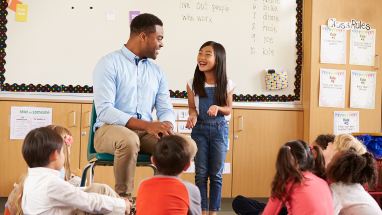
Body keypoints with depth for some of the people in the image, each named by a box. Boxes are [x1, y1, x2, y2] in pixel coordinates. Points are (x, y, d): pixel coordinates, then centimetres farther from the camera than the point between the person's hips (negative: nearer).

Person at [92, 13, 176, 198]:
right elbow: (104, 110, -17)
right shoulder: (109, 64, -6)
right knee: (129, 140, -38)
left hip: (146, 132, 5)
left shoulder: (156, 71, 14)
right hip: (110, 129, -5)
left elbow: (166, 109, 9)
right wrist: (146, 124, -27)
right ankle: (124, 198, -20)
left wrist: (166, 125, -18)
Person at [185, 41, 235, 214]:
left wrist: (218, 108, -18)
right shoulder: (193, 83, -4)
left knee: (216, 174, 5)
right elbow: (192, 107, 5)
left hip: (219, 130, 0)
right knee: (200, 174, 3)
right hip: (199, 129, 1)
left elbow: (228, 109, 3)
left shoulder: (226, 84, -6)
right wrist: (192, 116, -17)